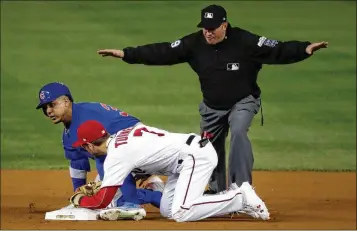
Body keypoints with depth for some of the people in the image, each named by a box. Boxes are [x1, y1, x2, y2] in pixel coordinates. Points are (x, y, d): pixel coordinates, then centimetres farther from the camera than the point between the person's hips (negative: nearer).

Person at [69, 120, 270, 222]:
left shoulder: (116, 155, -15)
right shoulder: (120, 136, 11)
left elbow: (101, 202, -13)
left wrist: (78, 200, 6)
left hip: (196, 156, -10)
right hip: (194, 147, 10)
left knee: (181, 214, -19)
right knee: (167, 210, 9)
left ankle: (242, 199, -12)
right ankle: (233, 195, 8)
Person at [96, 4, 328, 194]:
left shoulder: (245, 42, -24)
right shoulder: (194, 43, -14)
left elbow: (279, 51, -29)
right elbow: (162, 52, -12)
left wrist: (305, 49, -46)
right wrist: (126, 54, -16)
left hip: (243, 102, -5)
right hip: (212, 107, 5)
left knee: (238, 132, -31)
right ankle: (218, 194, 32)